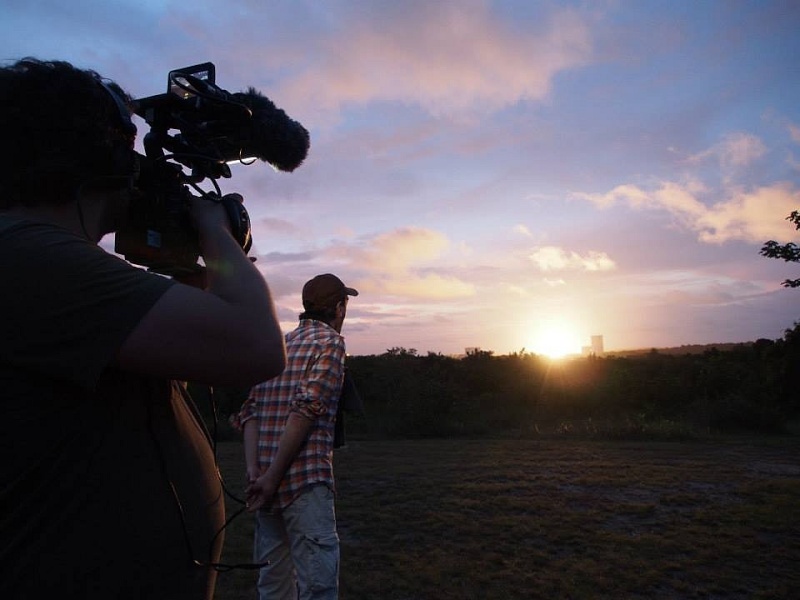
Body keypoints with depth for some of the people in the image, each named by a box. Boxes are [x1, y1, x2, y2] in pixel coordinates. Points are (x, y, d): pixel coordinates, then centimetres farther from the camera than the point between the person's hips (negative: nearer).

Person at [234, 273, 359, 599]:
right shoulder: (330, 341, -5)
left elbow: (250, 411, 7)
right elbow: (306, 409, -17)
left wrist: (253, 468, 0)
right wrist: (273, 476, -15)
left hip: (266, 482, 8)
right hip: (305, 480, -7)